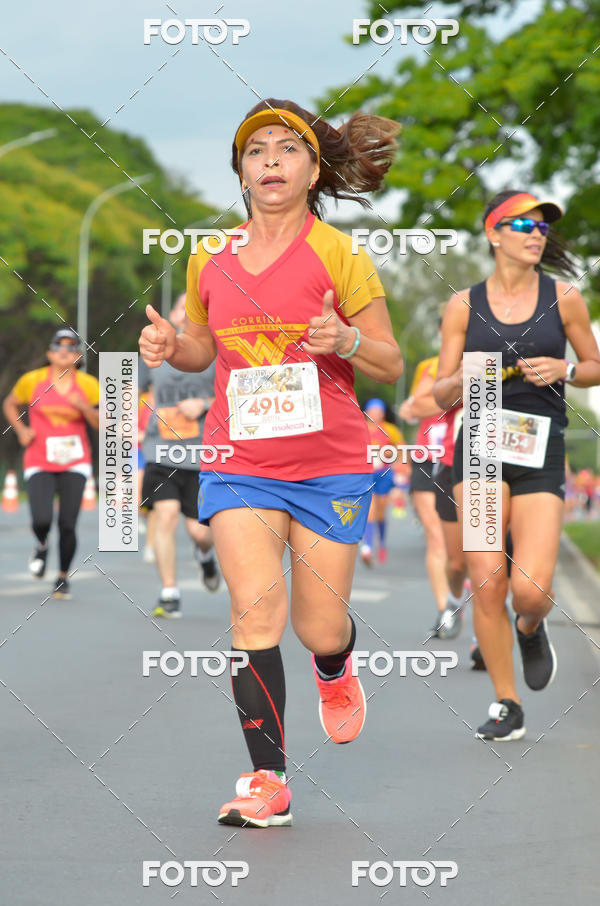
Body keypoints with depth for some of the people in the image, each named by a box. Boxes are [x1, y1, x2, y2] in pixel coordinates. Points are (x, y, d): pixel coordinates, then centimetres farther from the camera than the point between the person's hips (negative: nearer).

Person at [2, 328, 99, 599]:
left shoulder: (88, 385, 1)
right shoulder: (32, 381, -1)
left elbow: (101, 425, 3)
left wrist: (84, 408, -15)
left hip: (75, 463, 1)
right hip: (39, 464, -1)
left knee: (67, 524, -7)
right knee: (41, 520, -19)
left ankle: (63, 577, 17)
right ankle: (42, 547, 19)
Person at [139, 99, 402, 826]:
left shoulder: (338, 255, -5)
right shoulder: (208, 259, 5)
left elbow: (391, 365, 0)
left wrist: (346, 342, -21)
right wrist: (168, 348, -1)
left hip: (330, 466, -1)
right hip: (239, 463, 2)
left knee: (320, 629, 3)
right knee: (256, 602, -18)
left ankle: (334, 671, 43)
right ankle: (267, 780, -10)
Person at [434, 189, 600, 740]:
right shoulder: (464, 305, 4)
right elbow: (442, 395, 6)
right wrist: (464, 377, -16)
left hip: (541, 452, 0)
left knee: (530, 588, -13)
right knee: (487, 582, -7)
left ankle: (531, 628, 26)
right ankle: (507, 707, 9)